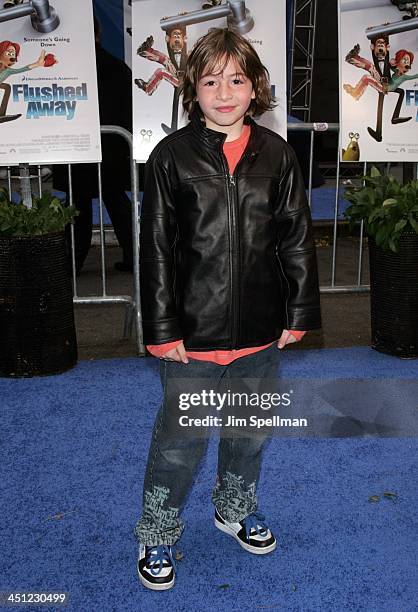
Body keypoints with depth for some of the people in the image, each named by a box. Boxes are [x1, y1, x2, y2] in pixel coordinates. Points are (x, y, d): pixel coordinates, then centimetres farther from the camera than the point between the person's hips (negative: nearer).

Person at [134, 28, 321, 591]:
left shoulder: (277, 155, 1)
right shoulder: (171, 156, -7)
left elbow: (297, 239, 4)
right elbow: (156, 249, -7)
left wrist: (298, 312, 3)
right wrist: (163, 329, -10)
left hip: (261, 332, 4)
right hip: (193, 334, -3)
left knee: (251, 431, 21)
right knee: (180, 442, 9)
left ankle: (236, 509, 48)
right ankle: (157, 536, 34)